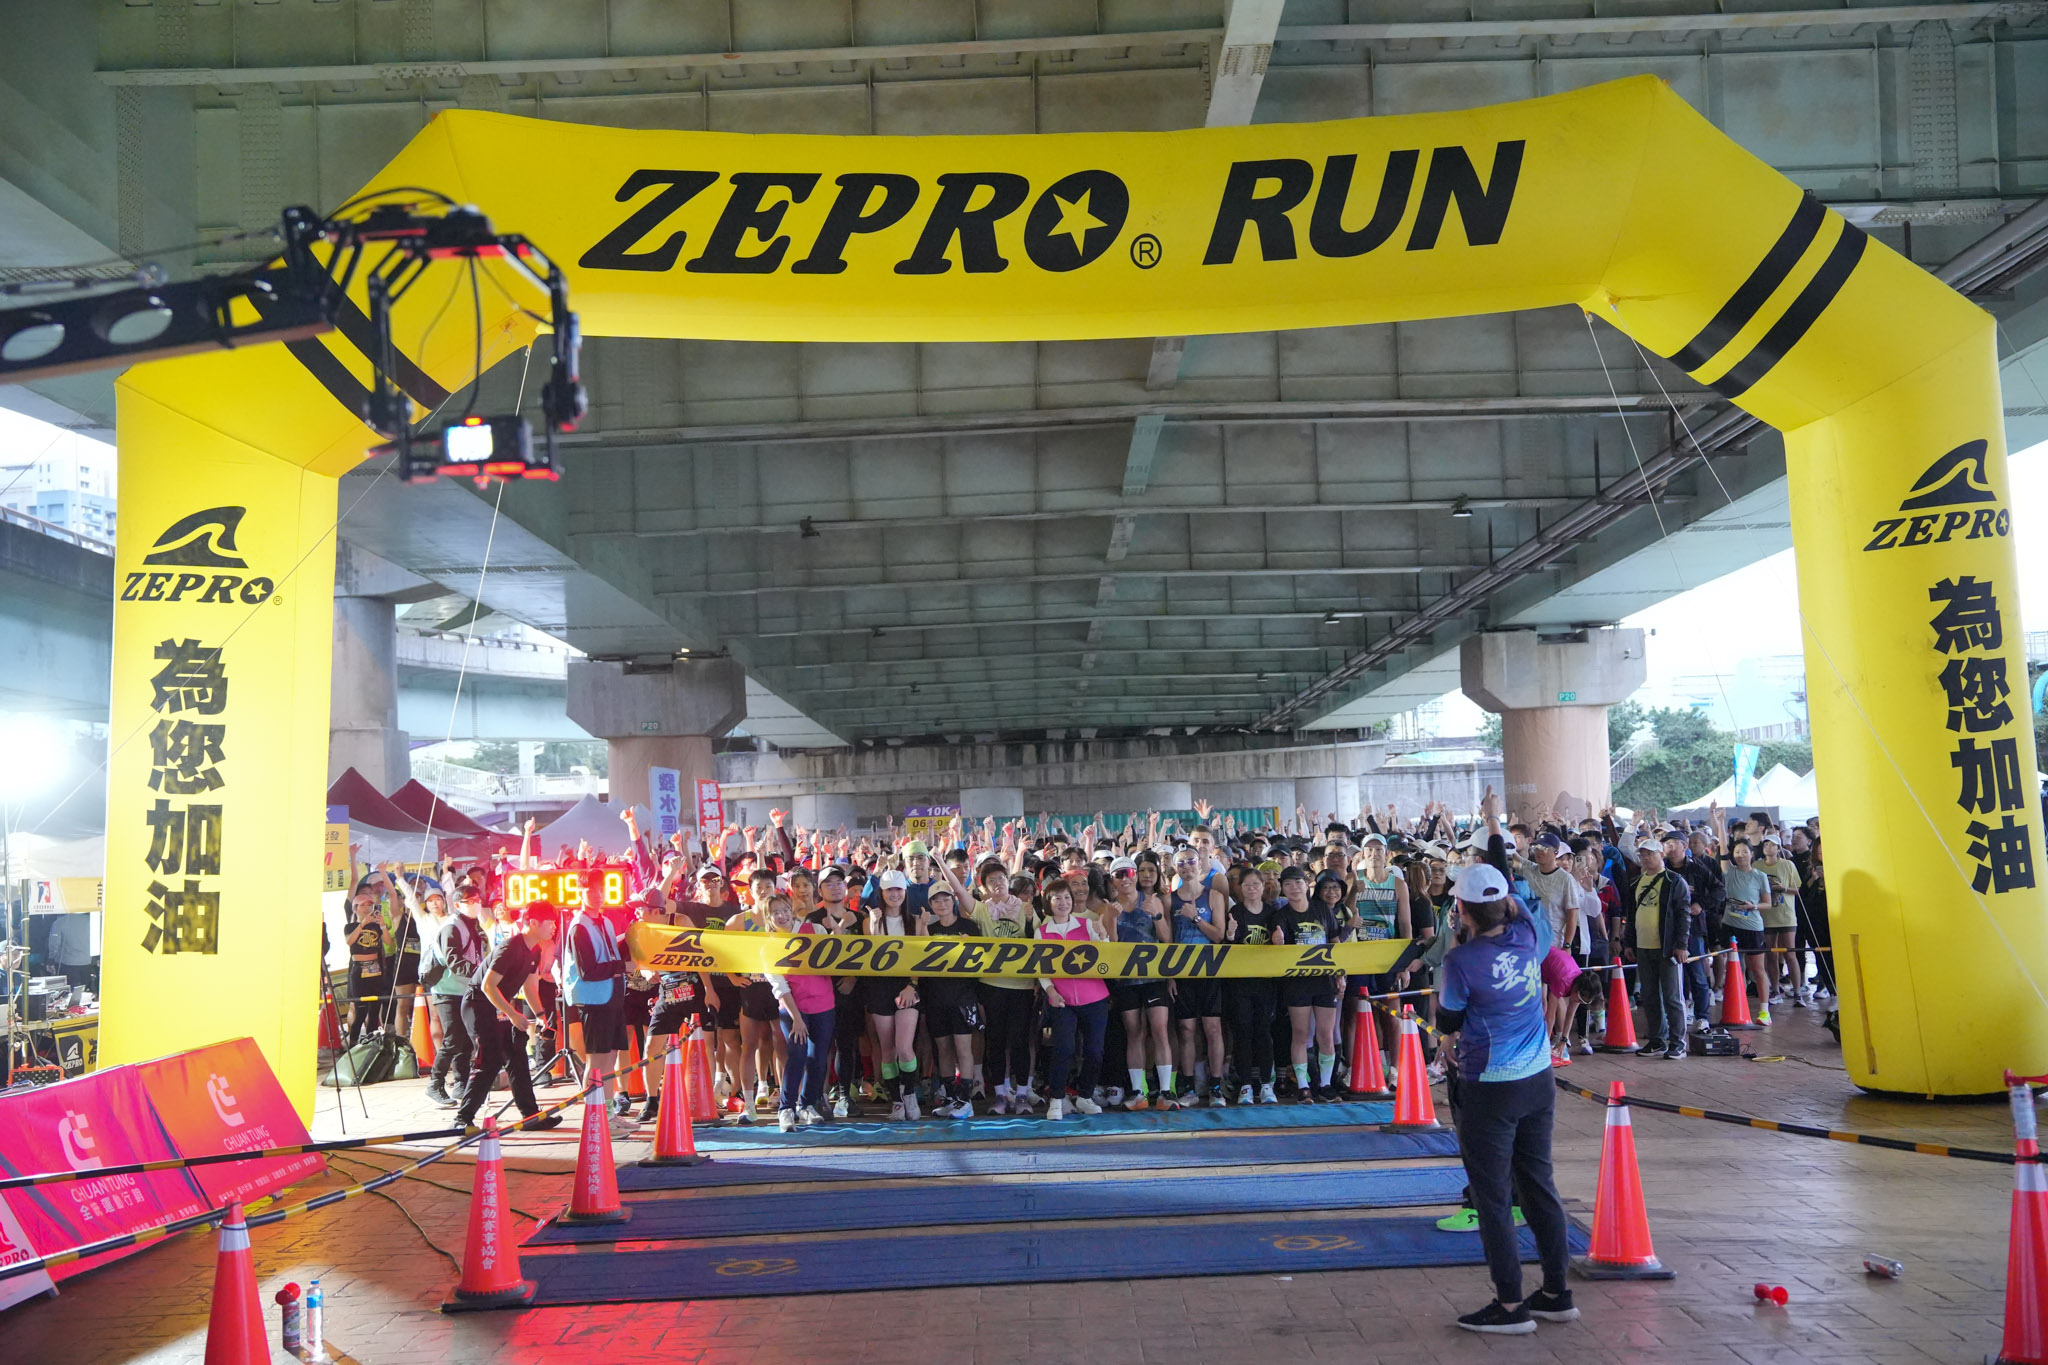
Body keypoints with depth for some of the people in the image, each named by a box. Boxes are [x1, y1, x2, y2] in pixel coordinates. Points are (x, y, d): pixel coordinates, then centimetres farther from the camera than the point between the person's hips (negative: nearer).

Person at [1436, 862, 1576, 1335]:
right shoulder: (1528, 935, -3)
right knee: (1539, 1185, 16)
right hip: (1539, 1080, 7)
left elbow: (1447, 1022, -5)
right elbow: (1523, 910, 22)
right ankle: (1557, 1292, 24)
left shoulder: (1461, 960, -19)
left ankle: (1510, 1305, 7)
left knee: (1492, 1196, 3)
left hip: (1489, 1089, -7)